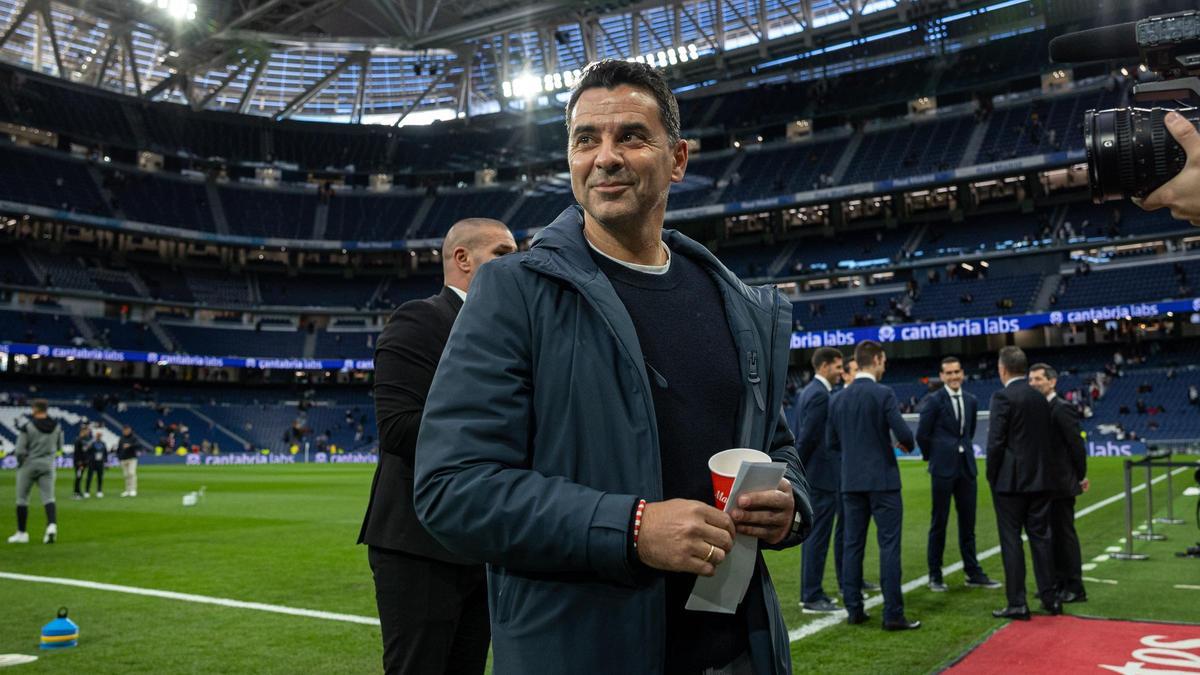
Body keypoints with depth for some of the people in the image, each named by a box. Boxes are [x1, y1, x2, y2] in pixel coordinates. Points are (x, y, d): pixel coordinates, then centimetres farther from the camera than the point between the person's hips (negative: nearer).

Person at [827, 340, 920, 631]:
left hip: (851, 482, 5)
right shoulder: (884, 394, -10)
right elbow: (903, 434, -15)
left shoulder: (838, 399, 6)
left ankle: (854, 609, 13)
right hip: (883, 480, -5)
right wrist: (909, 445, 7)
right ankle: (893, 614, -1)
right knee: (889, 545, -1)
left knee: (853, 545, 9)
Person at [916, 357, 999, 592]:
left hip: (966, 467, 5)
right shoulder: (933, 400, -7)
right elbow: (922, 434, -4)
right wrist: (934, 457, 5)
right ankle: (935, 575, 11)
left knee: (968, 522, 9)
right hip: (943, 468, -5)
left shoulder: (971, 401, 9)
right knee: (939, 522, 2)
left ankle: (973, 573, 18)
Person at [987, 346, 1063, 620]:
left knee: (1011, 540, -1)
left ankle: (1017, 603, 2)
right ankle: (1050, 598, 18)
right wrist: (1043, 471, 18)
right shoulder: (1041, 398, 9)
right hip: (1040, 479, 7)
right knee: (1041, 536, 12)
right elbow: (1047, 439, 12)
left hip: (1010, 480, -6)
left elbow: (996, 441, -15)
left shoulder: (1003, 397, -12)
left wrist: (992, 477, -4)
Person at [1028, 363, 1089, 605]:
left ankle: (1075, 589, 6)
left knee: (1064, 533, -2)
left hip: (1061, 483, -9)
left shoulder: (1062, 409, -15)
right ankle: (1058, 583, 25)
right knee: (1053, 533, 15)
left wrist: (1081, 477, -7)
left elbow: (1077, 445, -15)